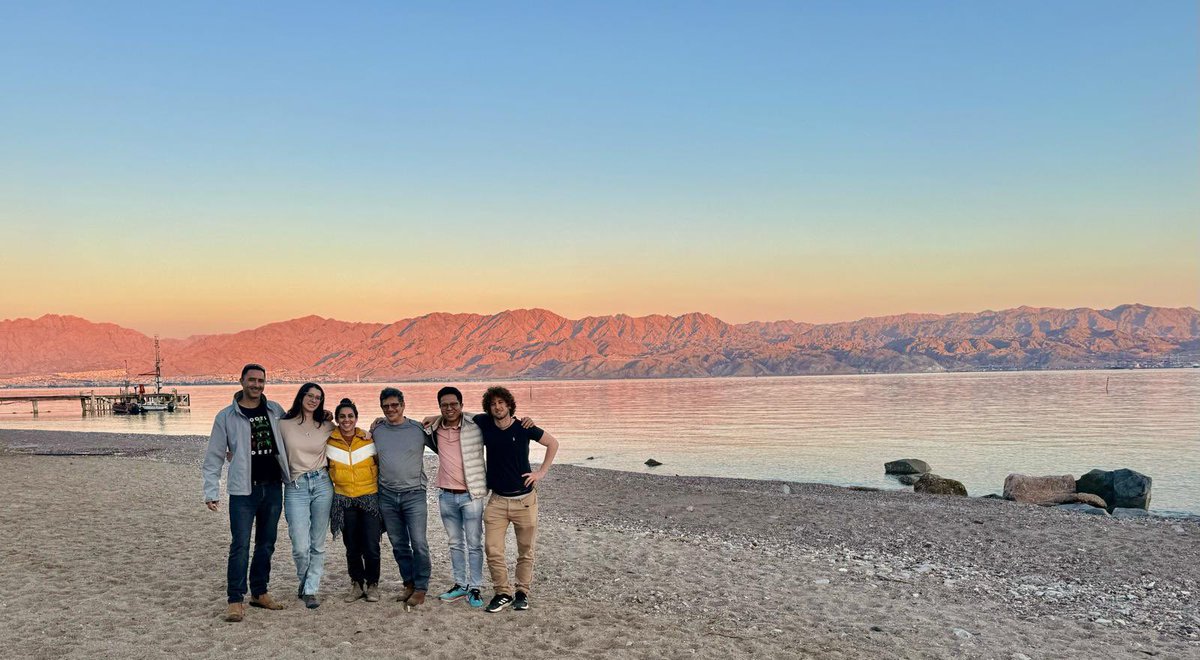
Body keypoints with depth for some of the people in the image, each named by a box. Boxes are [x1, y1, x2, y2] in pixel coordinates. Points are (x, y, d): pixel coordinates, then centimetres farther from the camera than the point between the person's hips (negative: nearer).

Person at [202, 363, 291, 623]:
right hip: (243, 489, -4)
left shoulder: (275, 410, 7)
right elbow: (214, 457, 0)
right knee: (240, 546, -6)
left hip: (273, 487, 4)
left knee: (267, 544, 11)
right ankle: (236, 600, 1)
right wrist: (211, 491, -5)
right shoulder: (226, 416, -1)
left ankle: (260, 593, 23)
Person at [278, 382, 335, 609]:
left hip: (322, 484, 2)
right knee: (300, 547, -8)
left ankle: (310, 590, 16)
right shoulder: (284, 425, 3)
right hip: (295, 488, -2)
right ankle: (304, 581, 22)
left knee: (318, 545, 4)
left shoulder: (326, 427, 8)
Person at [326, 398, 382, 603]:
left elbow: (381, 465, 9)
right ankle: (356, 584, 24)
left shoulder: (370, 440, -3)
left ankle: (372, 584, 13)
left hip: (369, 499, -1)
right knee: (352, 547, 8)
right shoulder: (329, 442, -1)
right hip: (344, 500, 2)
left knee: (371, 547, -5)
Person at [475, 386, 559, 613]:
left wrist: (542, 472, -1)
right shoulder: (484, 423, -4)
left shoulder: (524, 428, -9)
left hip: (525, 499, -1)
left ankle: (522, 593, 24)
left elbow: (553, 443, 4)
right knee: (492, 550, -4)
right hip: (497, 500, 2)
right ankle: (503, 593, 12)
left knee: (526, 551, 9)